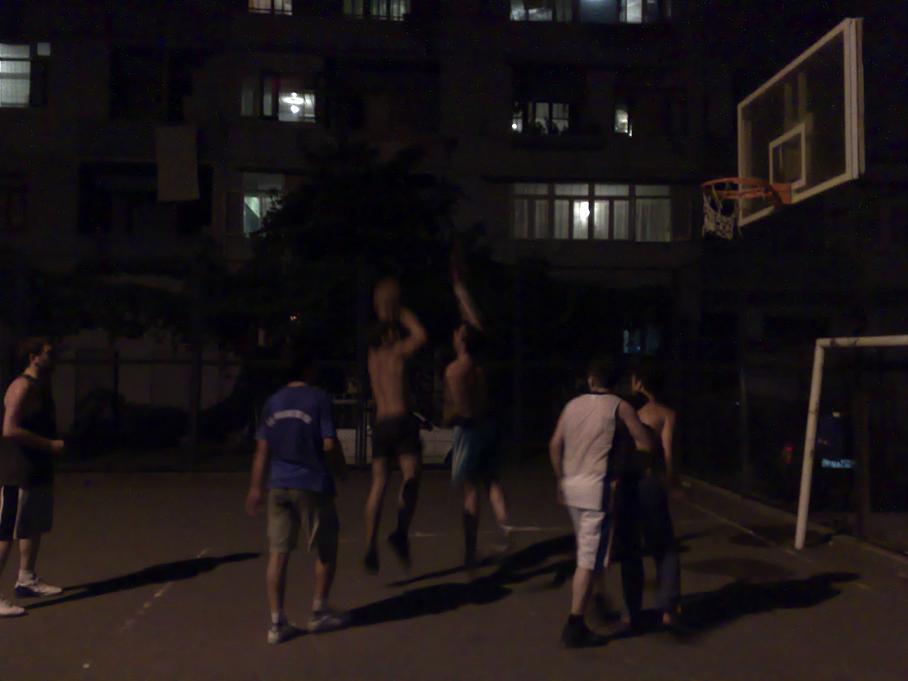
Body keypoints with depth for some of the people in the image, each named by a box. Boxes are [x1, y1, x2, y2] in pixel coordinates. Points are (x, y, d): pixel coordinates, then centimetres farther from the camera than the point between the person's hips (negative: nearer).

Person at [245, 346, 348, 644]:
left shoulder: (272, 402, 7)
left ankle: (277, 623, 7)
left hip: (278, 485, 5)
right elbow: (329, 445, -13)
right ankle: (319, 612, 20)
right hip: (312, 485, -5)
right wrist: (339, 471, 5)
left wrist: (256, 488, 14)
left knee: (278, 553, 6)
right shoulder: (318, 398, -8)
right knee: (326, 548, 13)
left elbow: (262, 450, 9)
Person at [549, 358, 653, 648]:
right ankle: (574, 626, -3)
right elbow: (645, 445, -7)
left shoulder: (573, 405, 8)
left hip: (572, 486, 6)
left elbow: (555, 445, 7)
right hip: (598, 488, -6)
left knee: (587, 550, 23)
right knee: (589, 559, -3)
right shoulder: (620, 407, -5)